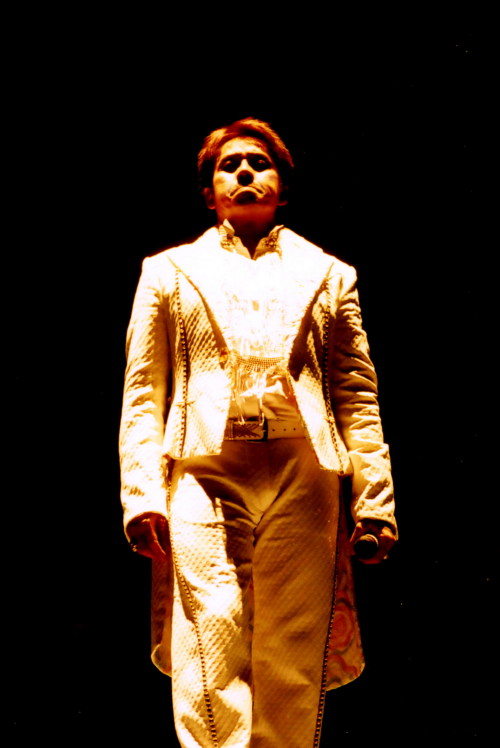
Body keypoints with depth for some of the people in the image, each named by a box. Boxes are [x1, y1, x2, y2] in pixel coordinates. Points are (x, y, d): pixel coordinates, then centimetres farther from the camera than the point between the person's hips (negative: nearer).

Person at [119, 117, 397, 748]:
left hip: (303, 476, 1)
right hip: (203, 471, -1)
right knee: (212, 648, -15)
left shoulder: (327, 276, 18)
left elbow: (358, 396, 13)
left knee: (292, 665, 1)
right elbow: (142, 394, 10)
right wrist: (142, 494, -3)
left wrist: (375, 500, 3)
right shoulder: (169, 271, 17)